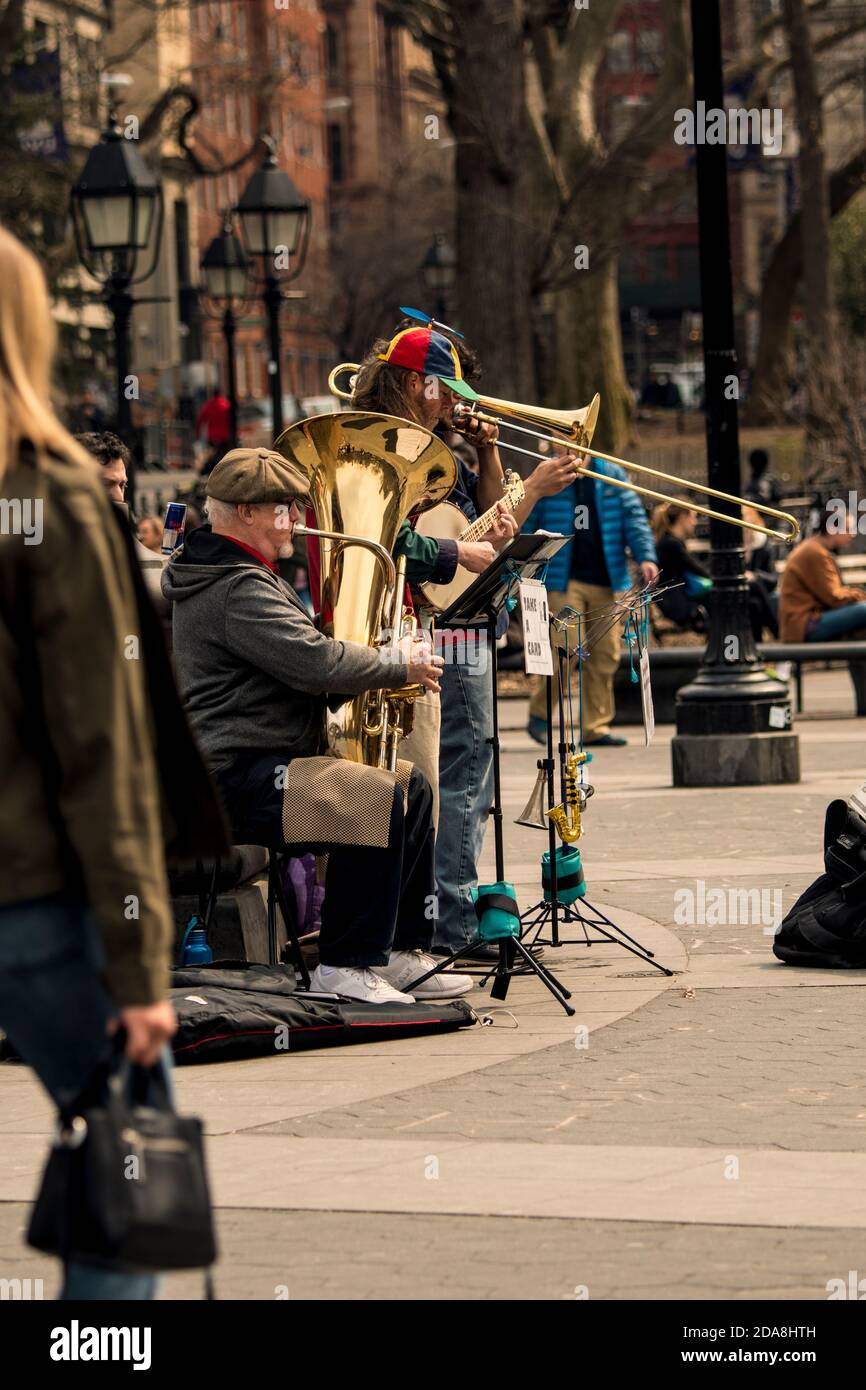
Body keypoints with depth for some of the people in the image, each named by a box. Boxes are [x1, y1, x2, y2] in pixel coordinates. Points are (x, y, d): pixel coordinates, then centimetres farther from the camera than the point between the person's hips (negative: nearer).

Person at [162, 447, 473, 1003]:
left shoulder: (244, 576, 21)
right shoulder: (237, 589, -17)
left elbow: (298, 659, 24)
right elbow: (315, 661, -26)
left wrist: (391, 664, 7)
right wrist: (401, 668, -11)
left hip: (268, 762, 12)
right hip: (237, 779, -12)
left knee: (414, 789, 12)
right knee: (376, 799, -28)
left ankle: (401, 953, 14)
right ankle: (347, 966, -21)